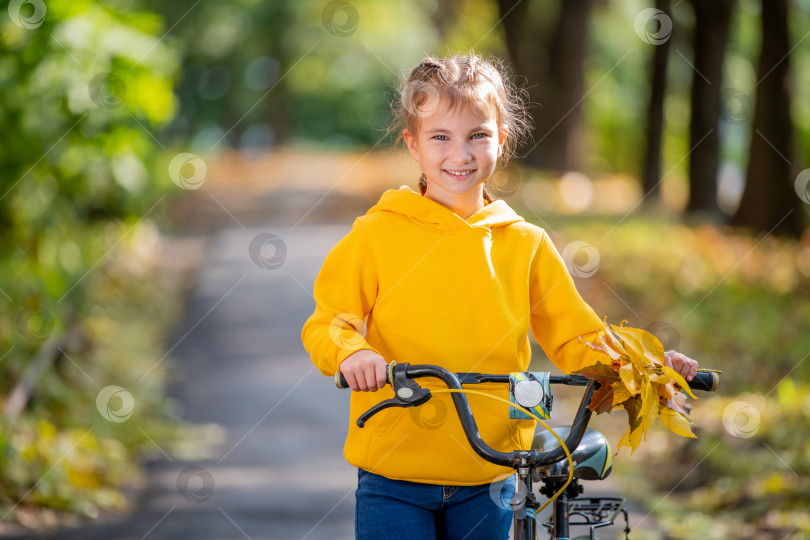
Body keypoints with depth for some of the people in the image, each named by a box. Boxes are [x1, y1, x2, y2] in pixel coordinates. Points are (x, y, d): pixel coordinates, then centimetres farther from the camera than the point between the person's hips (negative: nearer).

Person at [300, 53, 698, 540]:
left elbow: (574, 338, 6)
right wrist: (351, 352, -25)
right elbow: (326, 324, -3)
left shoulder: (526, 244, 4)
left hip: (489, 482, 2)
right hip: (395, 474, -2)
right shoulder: (378, 234, -3)